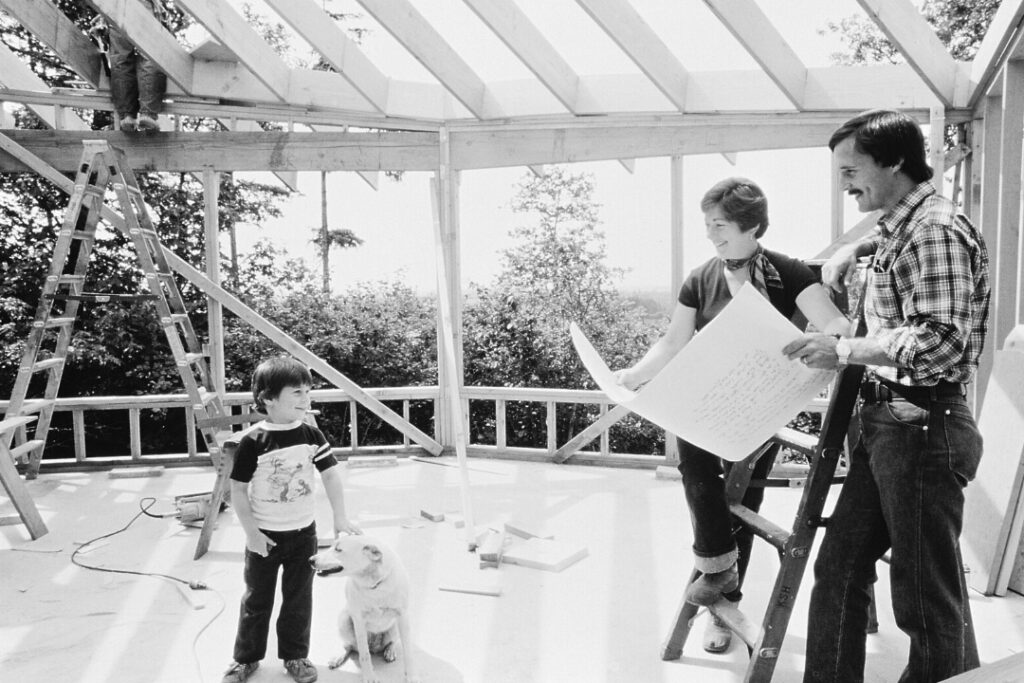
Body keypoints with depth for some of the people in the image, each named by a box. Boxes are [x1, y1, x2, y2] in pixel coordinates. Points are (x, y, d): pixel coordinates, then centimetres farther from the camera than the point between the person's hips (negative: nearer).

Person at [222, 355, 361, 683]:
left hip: (303, 532, 3)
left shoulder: (311, 435, -8)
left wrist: (340, 518, -11)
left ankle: (295, 655, 31)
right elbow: (238, 490, -12)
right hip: (265, 535, -3)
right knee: (257, 598, 14)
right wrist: (251, 532, -12)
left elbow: (331, 474, -5)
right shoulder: (253, 441, -18)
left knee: (299, 597, 14)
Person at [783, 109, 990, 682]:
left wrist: (843, 350, -20)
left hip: (922, 426, -9)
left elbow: (940, 341, -22)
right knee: (839, 569, 11)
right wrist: (852, 252, 22)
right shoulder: (902, 227, 15)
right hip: (888, 421, 9)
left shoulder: (936, 228, -13)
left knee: (930, 598, 3)